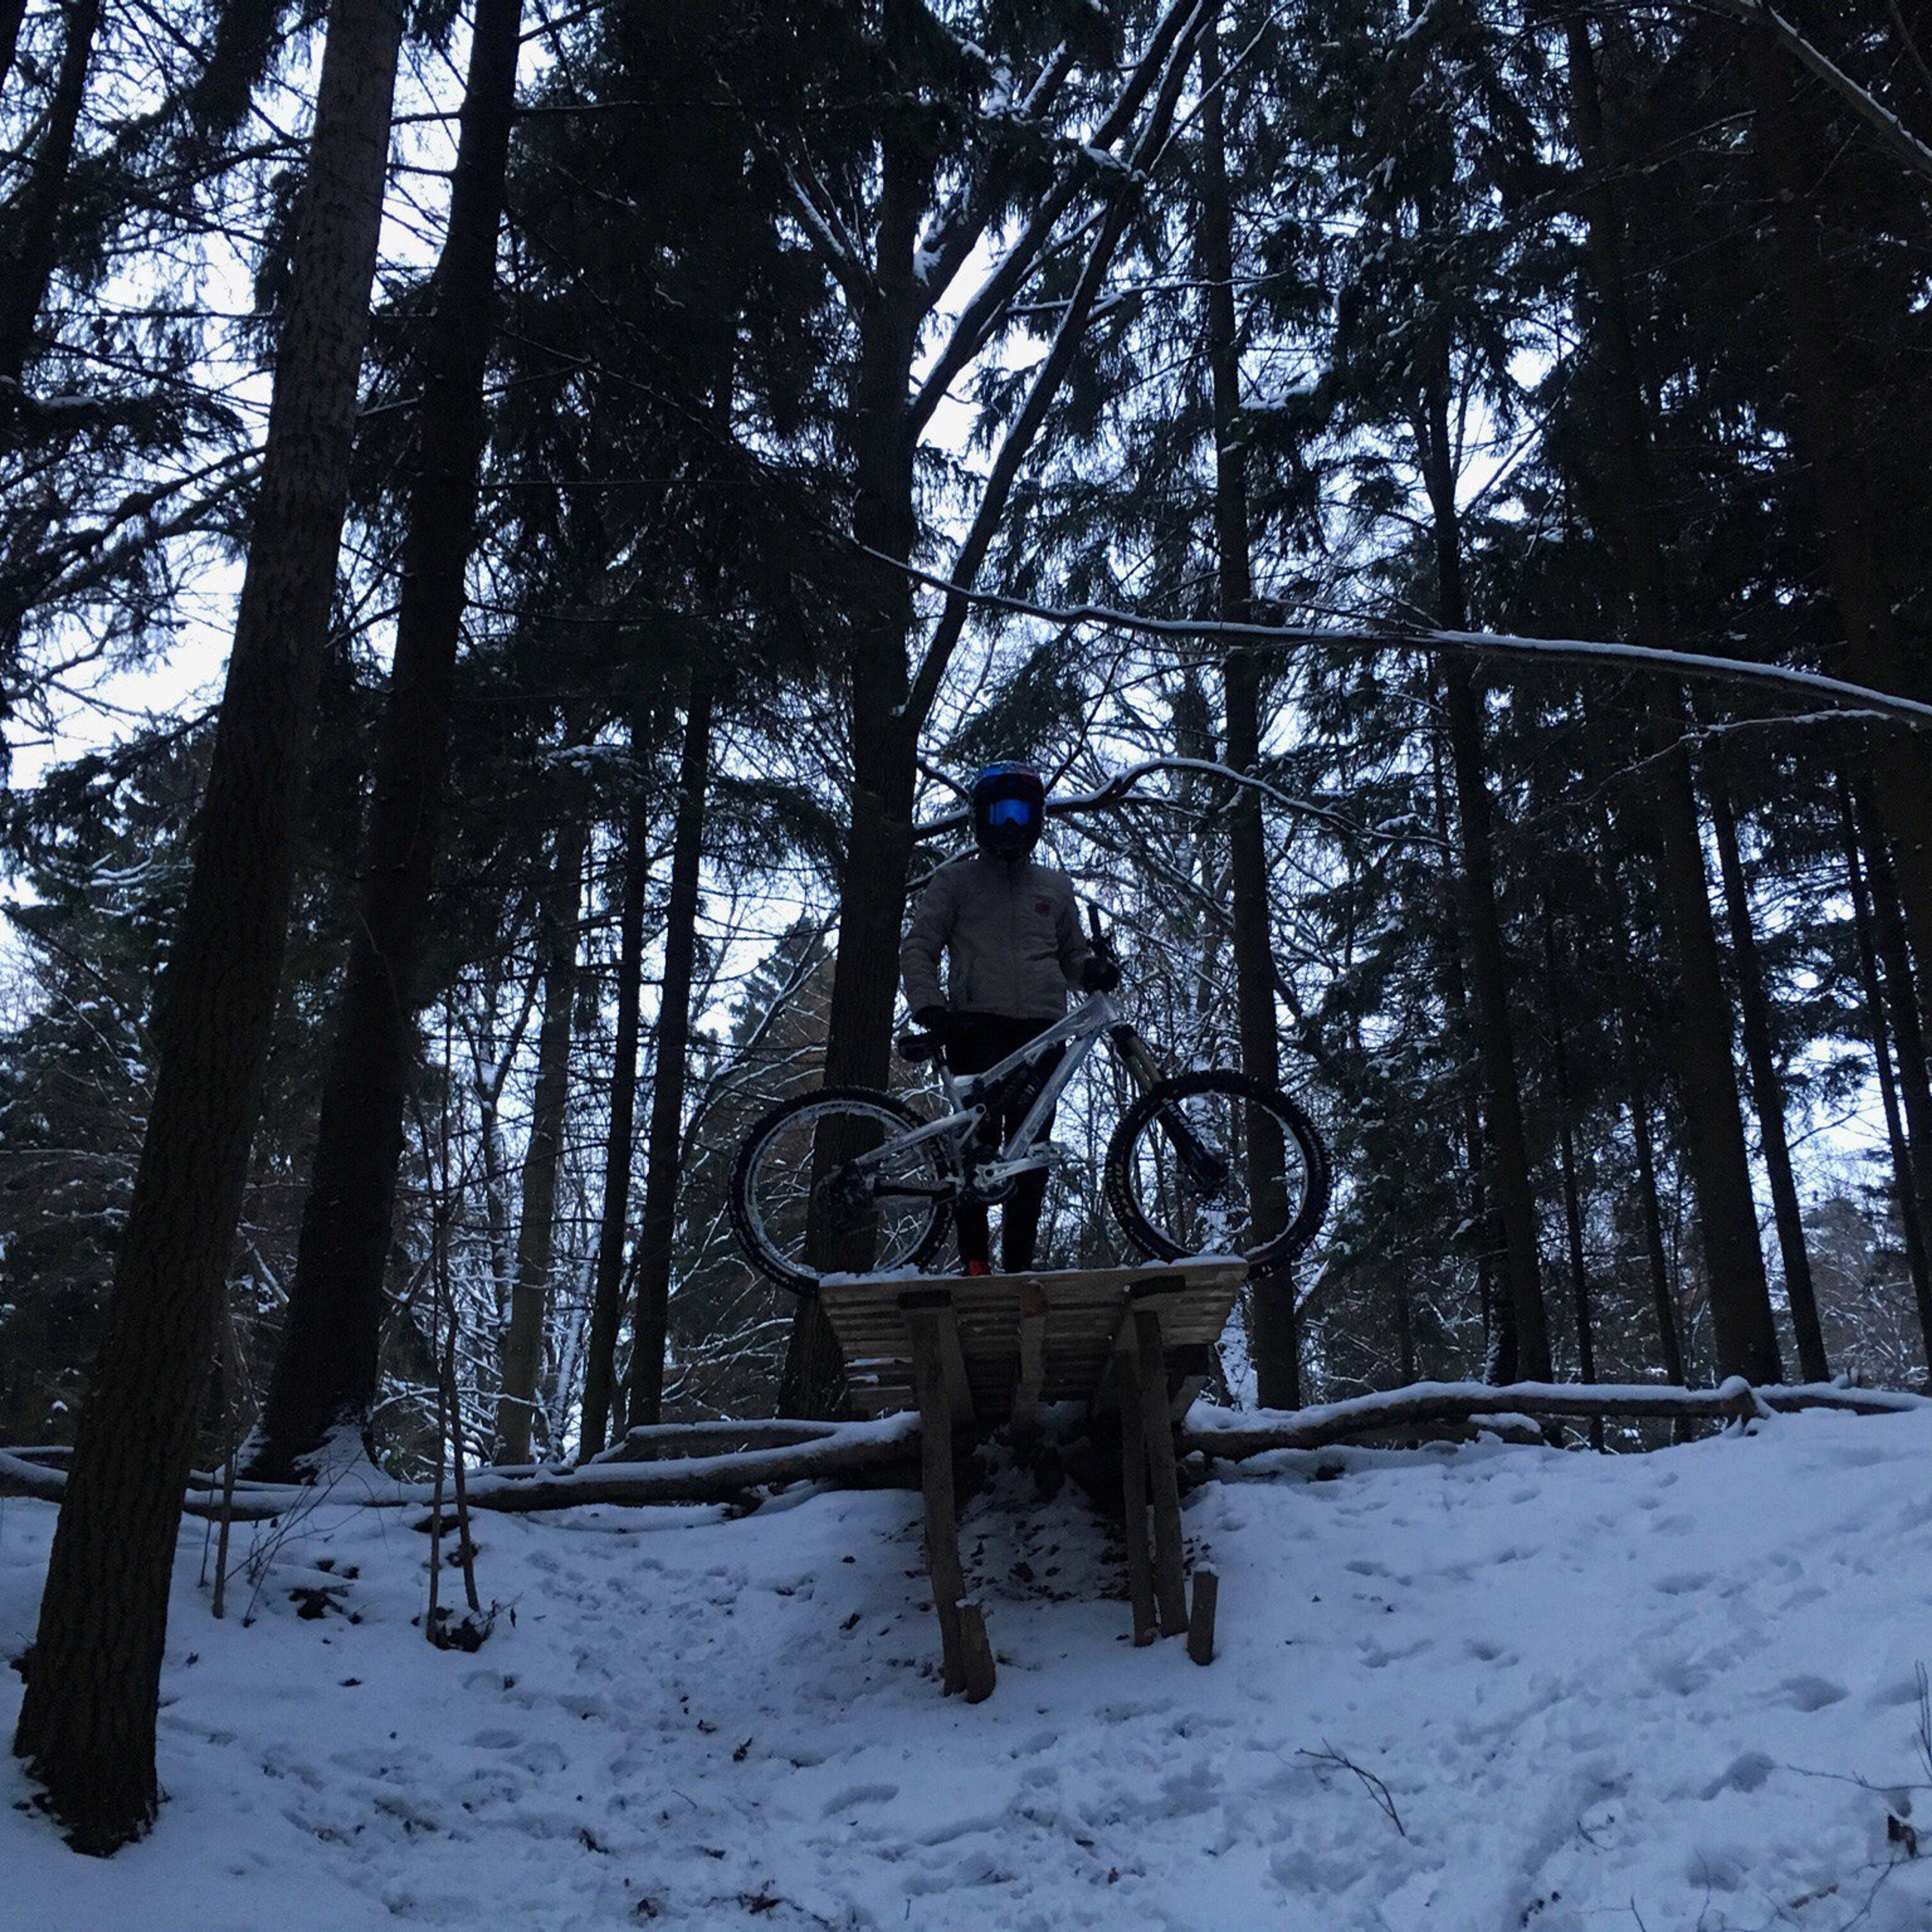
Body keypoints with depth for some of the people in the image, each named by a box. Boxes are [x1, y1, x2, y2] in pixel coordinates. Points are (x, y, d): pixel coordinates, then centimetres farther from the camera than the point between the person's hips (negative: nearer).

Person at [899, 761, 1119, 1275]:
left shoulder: (1054, 885, 24)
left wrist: (1094, 969, 3)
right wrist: (930, 1008, -10)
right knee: (980, 1139, -13)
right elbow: (918, 949, 7)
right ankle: (974, 1259, -9)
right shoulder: (955, 880, 14)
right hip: (977, 1026, -3)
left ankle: (1019, 1262, 0)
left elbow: (1071, 954, 28)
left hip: (1042, 1030, 3)